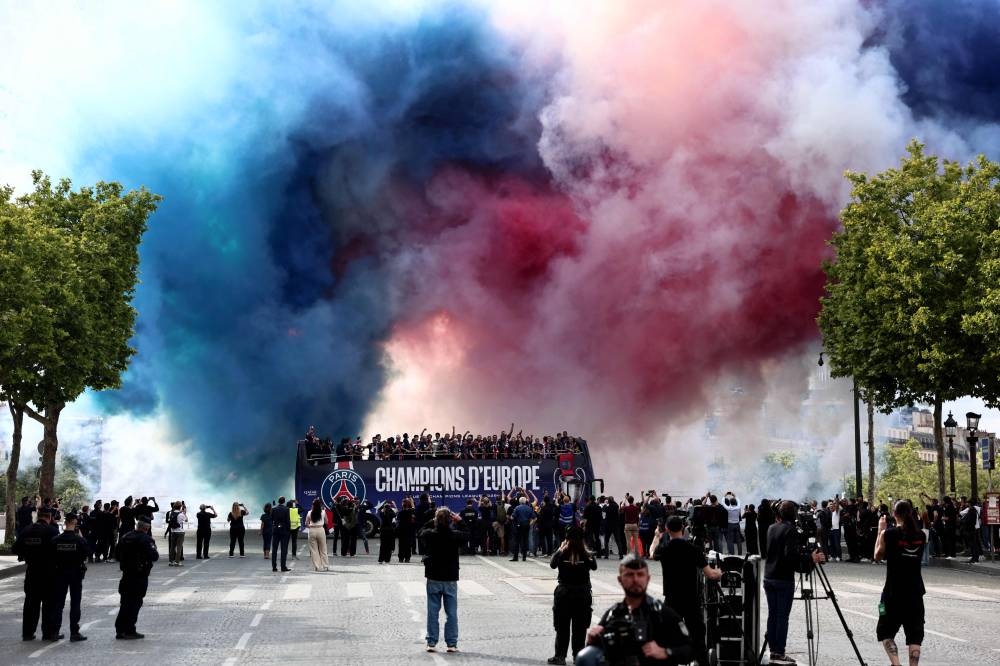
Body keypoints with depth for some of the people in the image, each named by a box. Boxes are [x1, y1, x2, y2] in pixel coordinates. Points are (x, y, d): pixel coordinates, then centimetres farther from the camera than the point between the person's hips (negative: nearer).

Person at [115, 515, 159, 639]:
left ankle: (120, 630, 16)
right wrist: (154, 549, 1)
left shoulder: (124, 538, 7)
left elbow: (119, 556, 12)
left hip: (126, 575, 6)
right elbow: (154, 556, -18)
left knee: (125, 603, 13)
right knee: (135, 603, 0)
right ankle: (129, 631, 1)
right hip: (140, 576, -6)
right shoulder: (146, 540, -15)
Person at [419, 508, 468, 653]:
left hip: (433, 578, 1)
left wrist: (432, 522, 8)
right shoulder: (455, 535, -13)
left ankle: (431, 643, 9)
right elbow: (467, 535, 8)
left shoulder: (429, 534, -11)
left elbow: (420, 533, 12)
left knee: (432, 612, 8)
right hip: (450, 578, -1)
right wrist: (459, 522, 6)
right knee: (451, 613, 7)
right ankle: (452, 644, 8)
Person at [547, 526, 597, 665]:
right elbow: (594, 566, 0)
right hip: (583, 594, 0)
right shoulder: (587, 554, -8)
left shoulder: (561, 552, -8)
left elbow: (552, 564, -2)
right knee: (580, 628, 9)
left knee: (562, 627, 7)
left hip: (564, 593, 0)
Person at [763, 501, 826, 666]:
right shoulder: (790, 530, -13)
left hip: (768, 578, 7)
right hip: (784, 580, -7)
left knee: (772, 614, 10)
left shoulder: (772, 528, 9)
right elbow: (791, 555, -22)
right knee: (782, 616, -3)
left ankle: (773, 651, 13)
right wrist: (811, 558, -16)